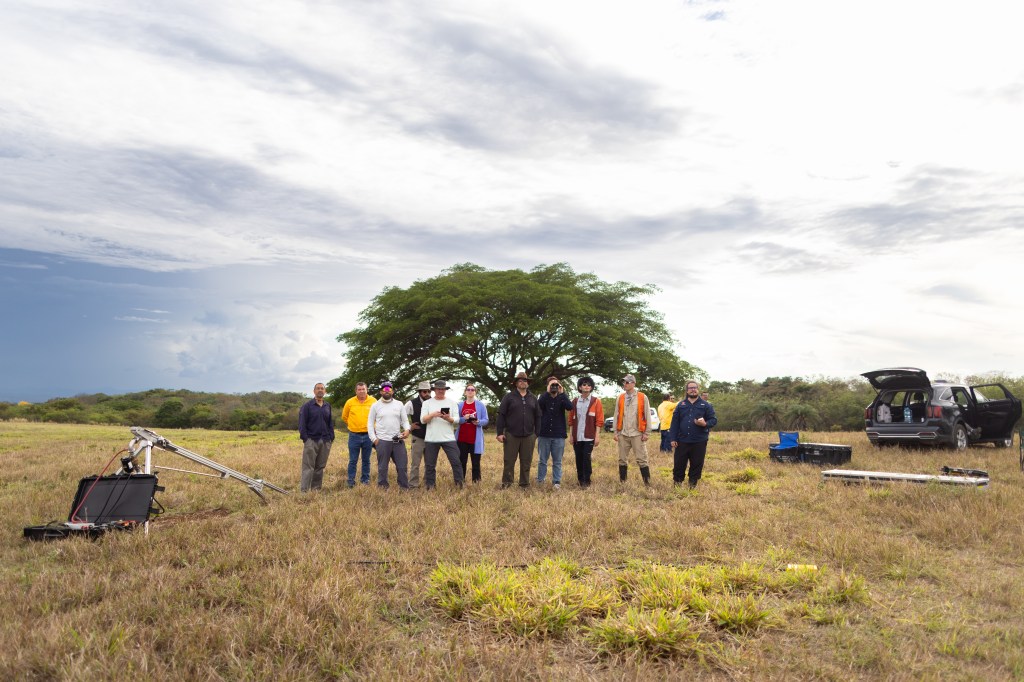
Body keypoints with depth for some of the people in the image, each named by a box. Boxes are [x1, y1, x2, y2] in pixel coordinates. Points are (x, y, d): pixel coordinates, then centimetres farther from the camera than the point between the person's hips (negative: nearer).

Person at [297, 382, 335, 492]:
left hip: (325, 441, 4)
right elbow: (302, 424, -3)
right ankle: (304, 490, -6)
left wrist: (331, 437, 8)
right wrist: (305, 438, -10)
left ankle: (316, 489, 15)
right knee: (308, 467, -6)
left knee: (320, 467, 8)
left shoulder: (328, 406, 13)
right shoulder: (307, 406, 0)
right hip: (311, 440, -4)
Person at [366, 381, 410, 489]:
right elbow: (370, 423, 4)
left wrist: (407, 429, -12)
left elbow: (405, 420, 8)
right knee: (382, 467, 5)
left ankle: (404, 488, 12)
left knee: (402, 466, 3)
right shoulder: (375, 405, 3)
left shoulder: (399, 404, 8)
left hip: (398, 440, 2)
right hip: (382, 441, -2)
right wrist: (374, 439, -5)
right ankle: (382, 488, 15)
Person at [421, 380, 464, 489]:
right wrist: (433, 415, -20)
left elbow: (457, 419, 1)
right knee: (430, 464, 7)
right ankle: (429, 486, 18)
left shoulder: (452, 402, 7)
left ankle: (459, 484, 5)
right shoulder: (427, 403, 6)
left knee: (456, 462, -4)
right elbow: (422, 420, -3)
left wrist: (449, 418, -21)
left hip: (448, 438, 0)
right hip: (431, 439, 0)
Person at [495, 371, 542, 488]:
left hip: (528, 436, 3)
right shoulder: (509, 397, 2)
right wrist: (500, 433, -7)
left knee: (526, 461, 7)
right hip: (511, 435, -2)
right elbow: (501, 415, -1)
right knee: (509, 461, 2)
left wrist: (536, 433, 6)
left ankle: (525, 484, 16)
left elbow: (537, 417, 13)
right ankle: (506, 483, 11)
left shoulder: (533, 398, 12)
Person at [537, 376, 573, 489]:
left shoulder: (562, 399, 5)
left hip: (558, 435, 0)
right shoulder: (544, 398, 4)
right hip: (544, 434, 0)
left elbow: (570, 407, -15)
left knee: (557, 461, 3)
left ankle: (556, 482, 8)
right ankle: (540, 481, 15)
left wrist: (562, 393, -17)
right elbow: (538, 404, -18)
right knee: (542, 460, 7)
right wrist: (547, 392, -19)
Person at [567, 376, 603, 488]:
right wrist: (571, 435, 6)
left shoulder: (596, 402, 1)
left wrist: (597, 436, -9)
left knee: (586, 458, -6)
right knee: (579, 458, 7)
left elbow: (599, 420, -3)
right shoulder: (574, 402, 9)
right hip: (577, 437, 3)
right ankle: (580, 479, 19)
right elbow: (571, 420, 11)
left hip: (589, 437, -3)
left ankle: (586, 481, 3)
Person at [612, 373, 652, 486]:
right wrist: (615, 432, 4)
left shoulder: (642, 397, -2)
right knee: (622, 459, 8)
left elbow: (647, 416, 0)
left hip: (637, 434, -3)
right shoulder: (620, 398, 7)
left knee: (642, 459, -2)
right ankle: (622, 482, 17)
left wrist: (646, 433, -2)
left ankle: (647, 483, 4)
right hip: (623, 434, 3)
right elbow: (616, 415, 9)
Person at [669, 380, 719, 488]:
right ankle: (677, 483, 17)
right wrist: (673, 438, 0)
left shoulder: (706, 405, 5)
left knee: (697, 465, 4)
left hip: (699, 442, -1)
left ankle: (693, 485, 17)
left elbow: (714, 420, 3)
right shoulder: (681, 405, 10)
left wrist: (705, 424, -19)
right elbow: (675, 422, 7)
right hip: (682, 441, 1)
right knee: (679, 463, 4)